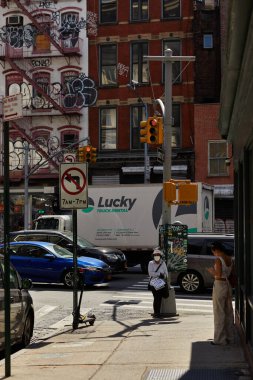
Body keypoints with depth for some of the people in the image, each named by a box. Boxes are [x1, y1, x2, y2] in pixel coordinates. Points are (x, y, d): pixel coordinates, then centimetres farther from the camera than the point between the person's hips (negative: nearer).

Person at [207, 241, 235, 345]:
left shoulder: (218, 260, -17)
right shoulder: (230, 259, 7)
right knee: (228, 312, 13)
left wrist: (211, 271, -3)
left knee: (219, 312, 0)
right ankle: (229, 337, 20)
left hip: (219, 285, -8)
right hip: (228, 286, 8)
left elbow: (218, 275, -21)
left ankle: (220, 339, 3)